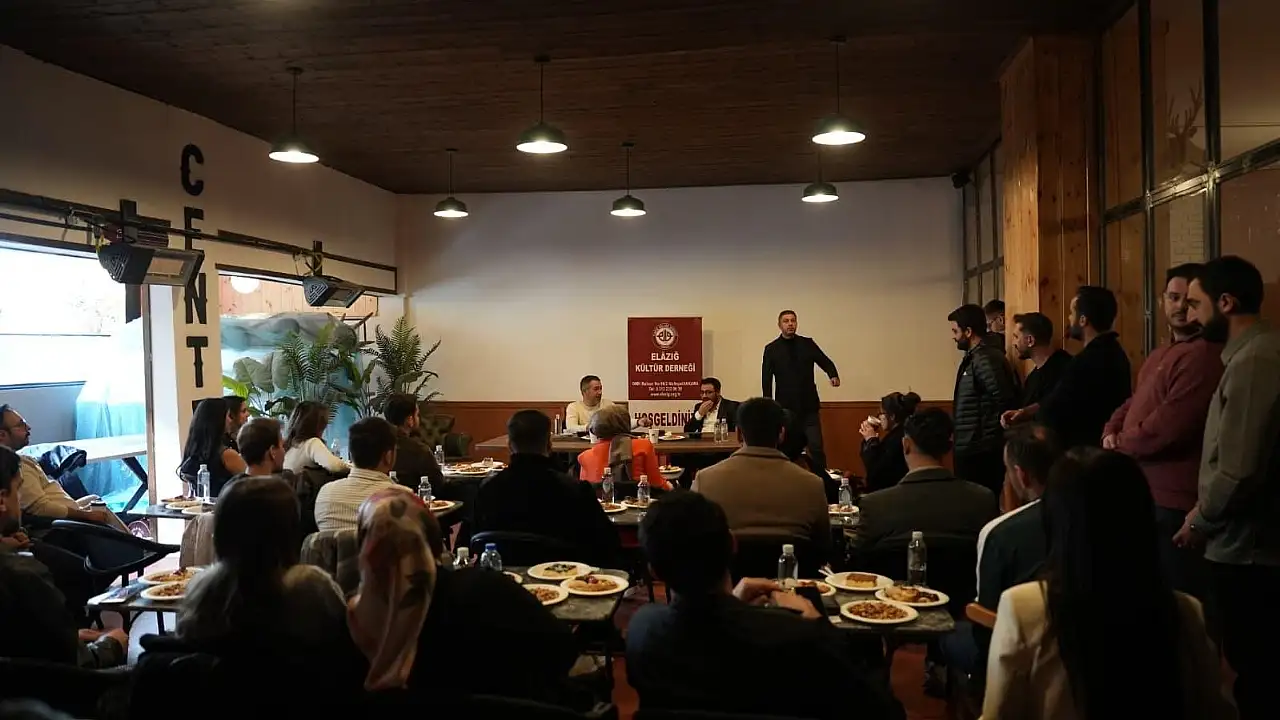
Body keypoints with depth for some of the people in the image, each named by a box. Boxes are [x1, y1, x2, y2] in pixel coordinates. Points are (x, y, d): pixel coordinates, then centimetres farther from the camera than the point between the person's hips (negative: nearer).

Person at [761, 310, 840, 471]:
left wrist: (834, 375, -19)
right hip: (785, 408, -1)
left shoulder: (808, 344, 7)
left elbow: (825, 361, 3)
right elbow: (766, 381, 0)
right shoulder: (771, 349, 1)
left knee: (816, 447, -2)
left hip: (809, 406, 1)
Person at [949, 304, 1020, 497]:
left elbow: (1007, 402, -24)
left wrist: (993, 435, -14)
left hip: (979, 451, -10)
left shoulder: (985, 359, -17)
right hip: (974, 448, 10)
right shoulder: (975, 357, 14)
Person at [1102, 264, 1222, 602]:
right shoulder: (1160, 354, 18)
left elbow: (1170, 425, -25)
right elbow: (1134, 403, 22)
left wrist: (1121, 444, -8)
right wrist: (1111, 431, 0)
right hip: (1144, 493, 10)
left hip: (1173, 501, -10)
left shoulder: (1204, 355, -18)